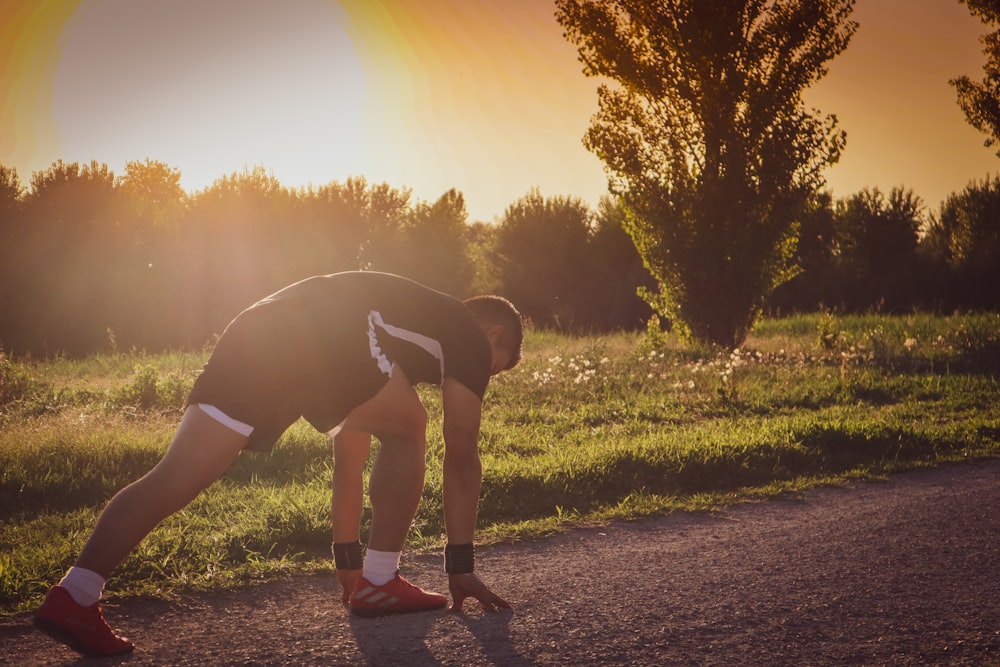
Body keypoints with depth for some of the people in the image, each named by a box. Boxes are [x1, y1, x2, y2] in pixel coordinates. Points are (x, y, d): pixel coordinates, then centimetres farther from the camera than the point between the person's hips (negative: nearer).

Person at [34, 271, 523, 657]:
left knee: (174, 479, -2)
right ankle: (379, 584, 15)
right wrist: (461, 566, 23)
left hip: (251, 332, 7)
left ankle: (73, 597, -14)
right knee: (405, 433, 17)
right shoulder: (469, 335, 25)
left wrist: (347, 559, 48)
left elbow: (347, 460, 45)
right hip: (325, 333, -6)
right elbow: (461, 458, 19)